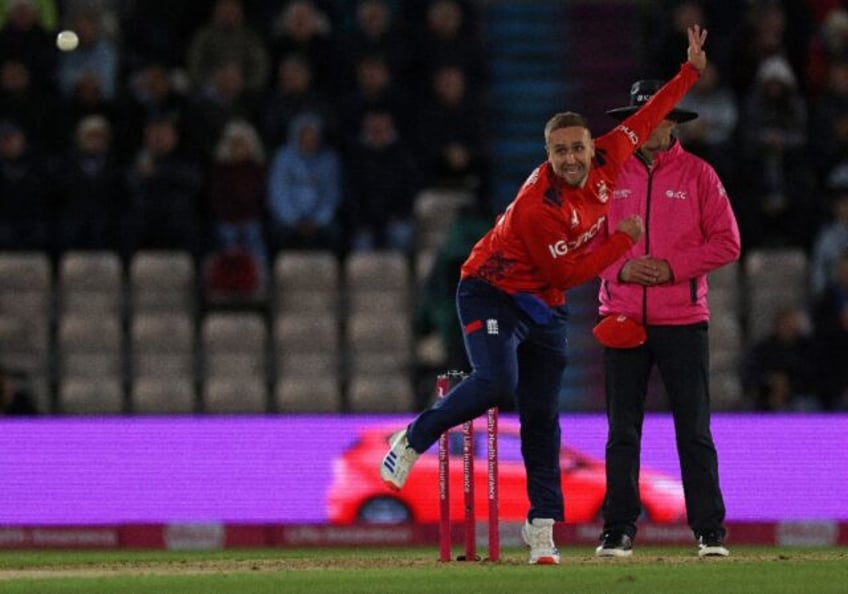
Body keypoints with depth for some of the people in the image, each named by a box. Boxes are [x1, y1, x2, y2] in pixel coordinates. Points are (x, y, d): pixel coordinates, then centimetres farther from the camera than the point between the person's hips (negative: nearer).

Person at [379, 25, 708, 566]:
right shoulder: (537, 208, -29)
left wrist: (690, 71, 5)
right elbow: (569, 273, -22)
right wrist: (624, 240, -15)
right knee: (497, 383, -29)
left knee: (542, 417, 3)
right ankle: (413, 440, -7)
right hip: (492, 294, -7)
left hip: (545, 311, 7)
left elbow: (644, 120, 5)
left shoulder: (605, 165, -9)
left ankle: (543, 528, 5)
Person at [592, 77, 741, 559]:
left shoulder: (698, 174, 3)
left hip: (683, 320, -2)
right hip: (622, 319, 2)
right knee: (623, 431, 2)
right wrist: (620, 267, -9)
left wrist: (673, 267, -11)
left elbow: (727, 243, 0)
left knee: (694, 430, -1)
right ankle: (618, 532, 5)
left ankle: (711, 531, 3)